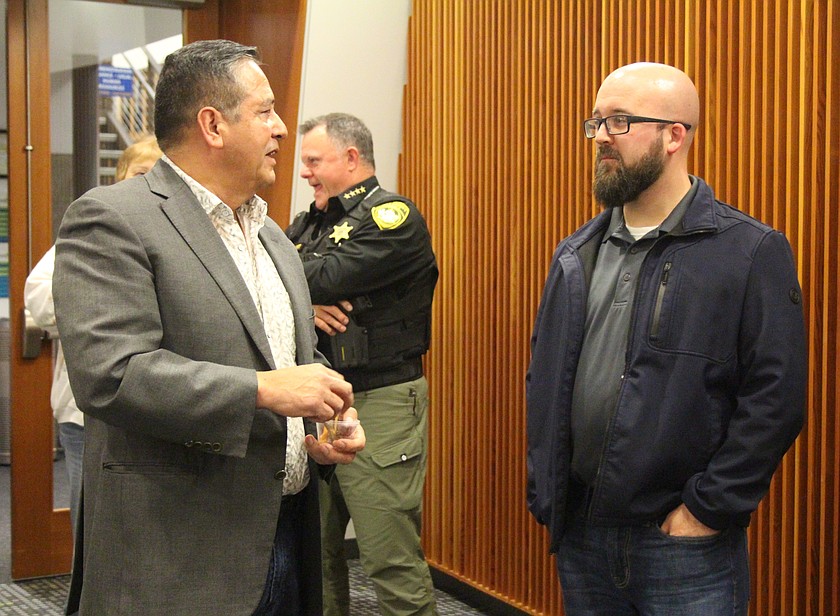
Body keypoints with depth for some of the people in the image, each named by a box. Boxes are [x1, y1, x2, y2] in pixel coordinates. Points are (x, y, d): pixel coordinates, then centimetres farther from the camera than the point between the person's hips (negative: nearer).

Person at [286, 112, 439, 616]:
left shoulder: (394, 217, -6)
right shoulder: (308, 223, 17)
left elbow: (328, 277, -18)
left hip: (379, 406, -7)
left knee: (393, 562, -6)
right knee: (316, 552, 14)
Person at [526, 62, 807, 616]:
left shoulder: (753, 253, -9)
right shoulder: (578, 253, 10)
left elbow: (775, 400, -13)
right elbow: (544, 378, 14)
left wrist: (706, 511, -14)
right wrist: (544, 491, 6)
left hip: (685, 548, -5)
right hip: (580, 536, 5)